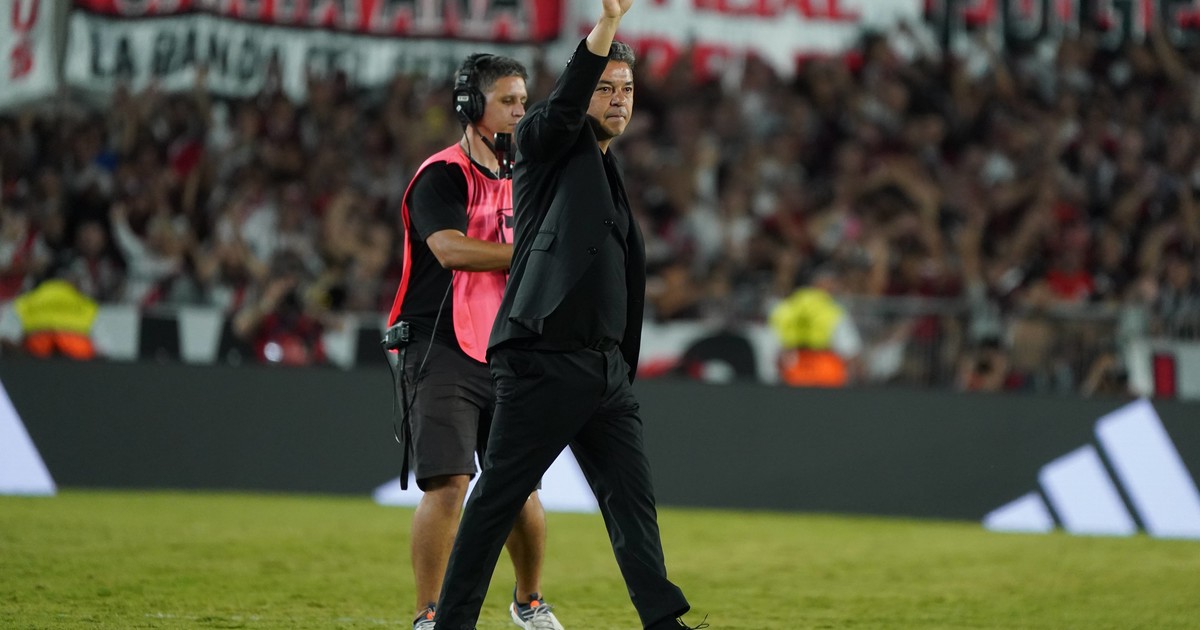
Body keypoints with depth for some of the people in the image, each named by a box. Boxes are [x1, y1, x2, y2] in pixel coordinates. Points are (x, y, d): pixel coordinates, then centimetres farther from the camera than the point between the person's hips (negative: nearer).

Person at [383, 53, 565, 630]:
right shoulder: (441, 175, -7)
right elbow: (450, 248, -24)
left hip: (505, 357, 7)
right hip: (443, 353, -7)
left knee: (521, 485, 7)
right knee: (449, 482, -16)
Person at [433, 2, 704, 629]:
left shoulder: (607, 174, 22)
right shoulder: (547, 145, 1)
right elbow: (564, 103, -22)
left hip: (605, 367, 8)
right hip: (542, 362, -8)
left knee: (632, 500, 6)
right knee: (497, 499, -4)